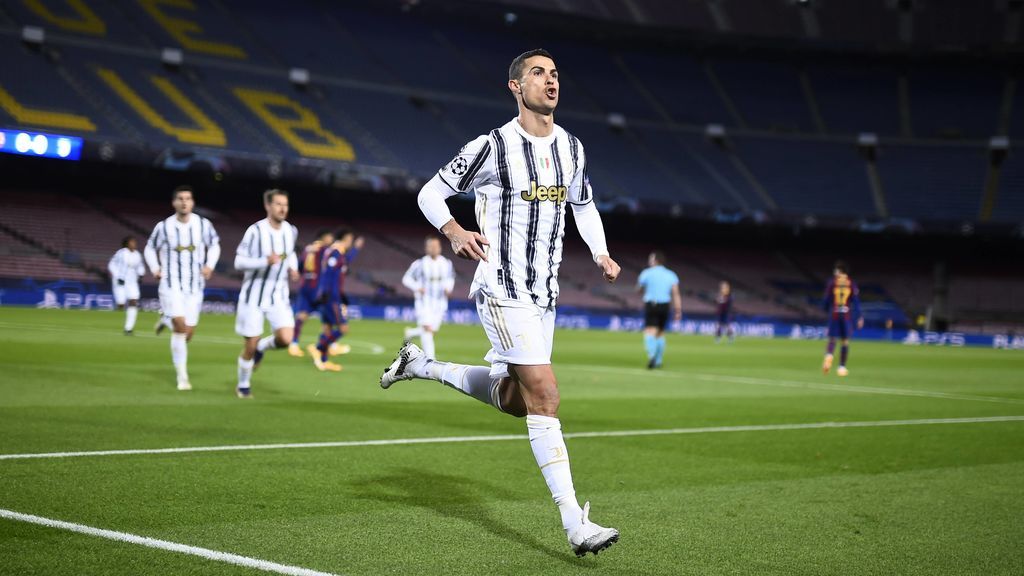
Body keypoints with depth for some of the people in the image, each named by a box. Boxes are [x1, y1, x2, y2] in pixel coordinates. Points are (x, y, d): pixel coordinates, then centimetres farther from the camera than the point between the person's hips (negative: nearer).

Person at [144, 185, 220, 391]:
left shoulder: (204, 225, -2)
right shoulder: (163, 227, -4)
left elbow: (214, 245, 16)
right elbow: (150, 249, 12)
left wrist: (210, 265, 0)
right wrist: (155, 268, -3)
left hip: (195, 285, 3)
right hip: (172, 284, -3)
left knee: (189, 332, 5)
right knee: (180, 326, -18)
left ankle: (166, 318, 41)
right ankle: (182, 376, -7)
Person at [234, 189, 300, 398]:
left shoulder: (291, 231, 1)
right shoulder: (256, 231, -15)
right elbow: (239, 262, -16)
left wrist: (293, 268, 2)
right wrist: (265, 261, -30)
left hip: (278, 296, 4)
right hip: (254, 295, -4)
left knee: (285, 339, -16)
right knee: (250, 345, 2)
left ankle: (262, 347, 19)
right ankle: (243, 385, 25)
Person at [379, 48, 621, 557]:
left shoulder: (571, 147, 8)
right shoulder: (493, 147, -10)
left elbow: (584, 206, 24)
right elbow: (430, 193, -4)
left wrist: (601, 254, 7)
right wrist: (455, 232, -23)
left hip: (544, 294, 8)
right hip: (503, 291, -8)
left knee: (513, 400, 16)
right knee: (545, 397, -16)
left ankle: (423, 366, 36)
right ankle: (574, 524, -15)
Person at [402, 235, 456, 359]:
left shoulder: (447, 264, 3)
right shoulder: (419, 264, -9)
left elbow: (450, 278, 19)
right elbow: (406, 279, -1)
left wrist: (449, 288, -2)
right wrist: (417, 288, -18)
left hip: (440, 302, 4)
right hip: (424, 301, -4)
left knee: (432, 330, 7)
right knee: (427, 328, -16)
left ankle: (411, 333, 37)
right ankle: (430, 359, -13)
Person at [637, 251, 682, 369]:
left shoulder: (647, 273, 1)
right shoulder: (671, 275, 9)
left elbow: (638, 289, 13)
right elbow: (676, 294, 1)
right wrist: (678, 311, -1)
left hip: (650, 305, -4)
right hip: (665, 306, 4)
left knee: (650, 331, -13)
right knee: (660, 333, 17)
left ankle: (652, 355, -38)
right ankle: (658, 361, 22)